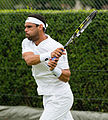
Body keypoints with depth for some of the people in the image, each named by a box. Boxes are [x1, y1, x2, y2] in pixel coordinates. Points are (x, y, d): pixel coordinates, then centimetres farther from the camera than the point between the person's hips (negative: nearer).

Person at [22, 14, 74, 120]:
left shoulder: (57, 48, -20)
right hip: (47, 98, 7)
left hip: (60, 99, -7)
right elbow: (29, 60, -23)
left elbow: (66, 78, -21)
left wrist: (54, 69, -42)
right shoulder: (27, 43, -1)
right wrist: (49, 55, -41)